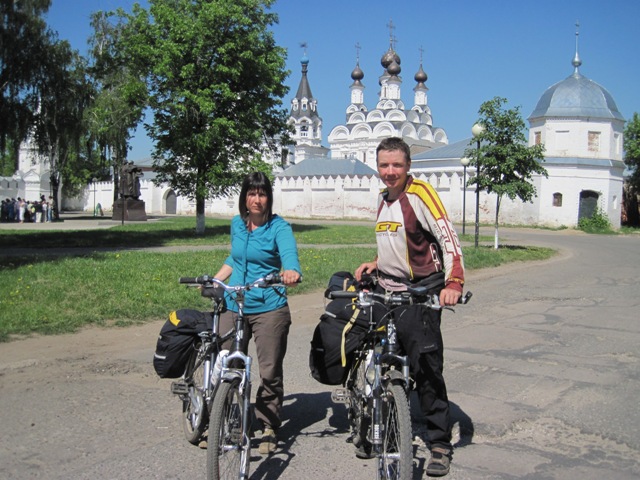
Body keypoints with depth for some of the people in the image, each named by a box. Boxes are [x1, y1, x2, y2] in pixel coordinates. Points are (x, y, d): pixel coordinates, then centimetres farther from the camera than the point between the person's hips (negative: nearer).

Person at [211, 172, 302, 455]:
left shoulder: (279, 227, -6)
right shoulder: (237, 224, 10)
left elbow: (290, 254, -23)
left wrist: (291, 272, -45)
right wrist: (214, 281, 12)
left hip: (269, 308, -4)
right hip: (234, 307, 5)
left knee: (270, 372, 2)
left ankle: (268, 428, 18)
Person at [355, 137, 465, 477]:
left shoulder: (420, 193, -11)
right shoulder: (383, 198, 13)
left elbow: (448, 238, -19)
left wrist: (453, 283, -31)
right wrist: (376, 264, 10)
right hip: (385, 292, 8)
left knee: (426, 369, -4)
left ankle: (440, 444, 8)